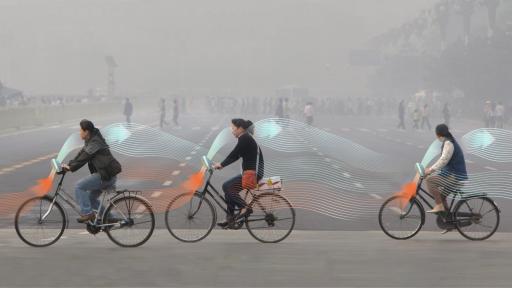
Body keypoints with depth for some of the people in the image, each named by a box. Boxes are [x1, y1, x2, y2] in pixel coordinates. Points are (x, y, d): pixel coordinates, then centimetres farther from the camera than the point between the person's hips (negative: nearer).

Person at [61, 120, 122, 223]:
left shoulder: (95, 143, -16)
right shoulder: (90, 141, 15)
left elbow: (83, 158, -21)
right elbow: (81, 155, 15)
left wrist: (71, 168, -17)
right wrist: (69, 165, 6)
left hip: (106, 176, -11)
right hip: (105, 174, 11)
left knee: (79, 186, -13)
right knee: (91, 198, 17)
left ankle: (87, 213, -10)